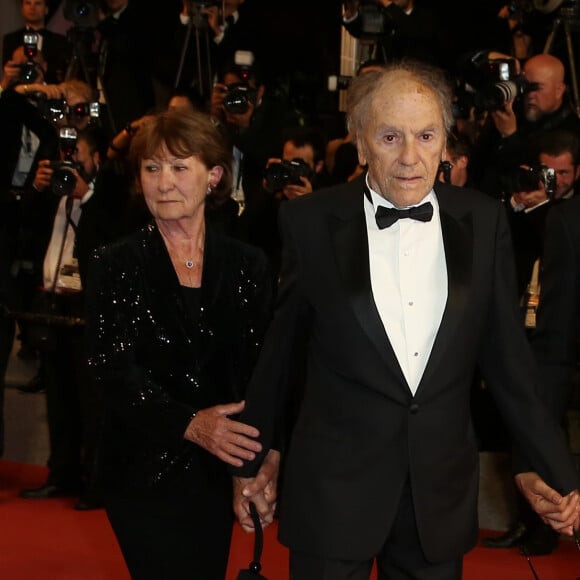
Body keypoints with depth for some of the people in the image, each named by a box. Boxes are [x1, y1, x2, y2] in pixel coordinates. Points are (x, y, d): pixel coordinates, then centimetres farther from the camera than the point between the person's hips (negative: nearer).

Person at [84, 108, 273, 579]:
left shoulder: (247, 265, 4)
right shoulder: (115, 266, -2)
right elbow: (115, 373, -10)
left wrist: (263, 461, -16)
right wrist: (188, 424, -26)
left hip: (218, 470, 2)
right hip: (144, 472, -2)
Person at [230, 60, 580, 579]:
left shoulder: (484, 221, -1)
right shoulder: (311, 223, -6)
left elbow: (505, 353, 5)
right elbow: (276, 346, 3)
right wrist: (256, 455, 10)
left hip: (442, 493, 2)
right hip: (333, 491, -2)